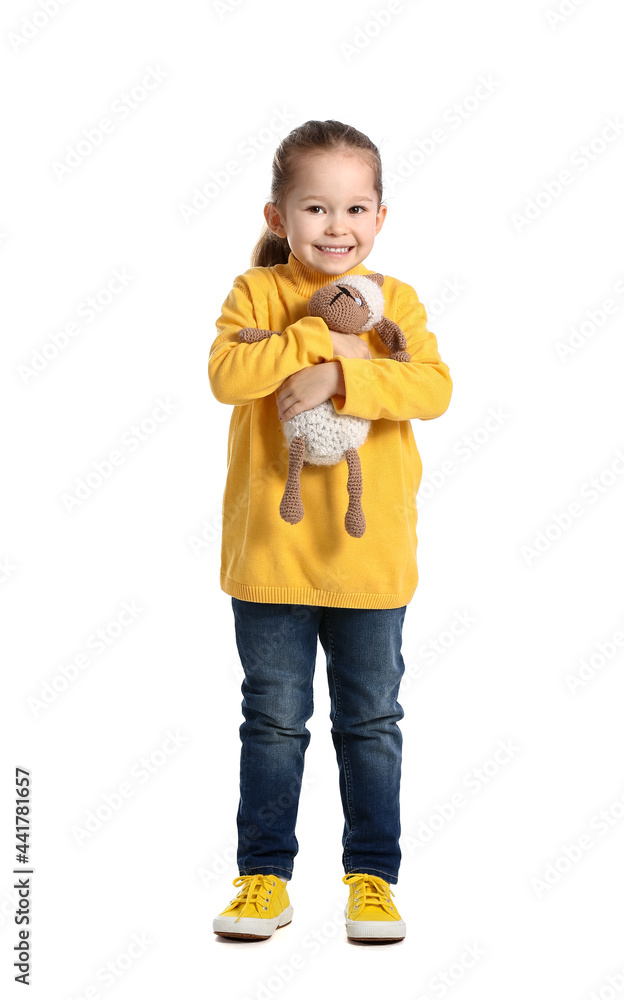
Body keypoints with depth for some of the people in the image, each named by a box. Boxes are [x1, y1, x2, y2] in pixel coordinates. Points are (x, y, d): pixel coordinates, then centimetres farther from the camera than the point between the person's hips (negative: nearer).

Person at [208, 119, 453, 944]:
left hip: (370, 554, 1)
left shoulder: (394, 301, 2)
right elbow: (226, 373, -18)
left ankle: (372, 876, 23)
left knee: (371, 720, 10)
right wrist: (319, 338, -21)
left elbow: (433, 387, -13)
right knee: (273, 720, 9)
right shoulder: (255, 293, 0)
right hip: (270, 548, -1)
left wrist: (338, 379, -24)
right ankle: (265, 875, 22)